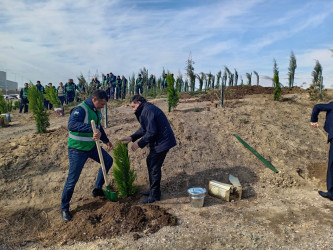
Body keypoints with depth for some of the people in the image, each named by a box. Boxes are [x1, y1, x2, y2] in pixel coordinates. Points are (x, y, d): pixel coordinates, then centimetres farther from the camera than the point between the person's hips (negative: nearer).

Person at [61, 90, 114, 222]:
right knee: (72, 179, -1)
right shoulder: (80, 109, -24)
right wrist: (92, 129, -51)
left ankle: (97, 189, 32)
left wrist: (106, 140, 27)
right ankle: (64, 208, 19)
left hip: (91, 146, 9)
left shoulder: (96, 111, 4)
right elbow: (72, 124, -42)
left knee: (108, 161, 16)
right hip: (77, 149, -8)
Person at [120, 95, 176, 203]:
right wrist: (132, 137, 9)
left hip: (162, 142, -11)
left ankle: (155, 194, 12)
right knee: (150, 162, 19)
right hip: (158, 141, 11)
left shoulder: (147, 111, -20)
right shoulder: (146, 109, 15)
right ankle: (153, 190, 32)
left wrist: (139, 143, -14)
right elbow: (144, 128, 18)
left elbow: (151, 132, -24)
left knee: (154, 167, -3)